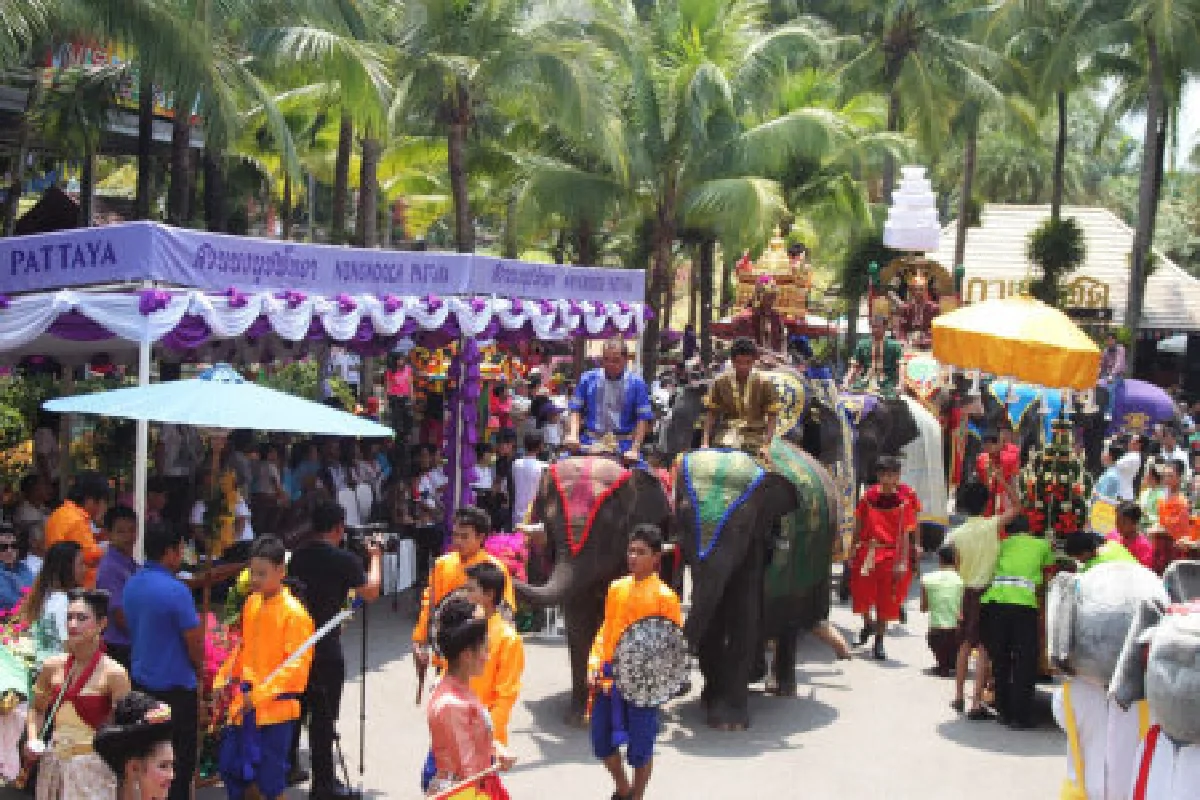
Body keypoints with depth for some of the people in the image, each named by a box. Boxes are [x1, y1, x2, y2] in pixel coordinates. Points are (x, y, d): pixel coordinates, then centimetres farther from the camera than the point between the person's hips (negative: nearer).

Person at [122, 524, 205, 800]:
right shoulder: (176, 590, -22)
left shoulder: (131, 584, 1)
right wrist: (198, 666, 4)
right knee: (180, 760, 5)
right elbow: (195, 642, -16)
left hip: (141, 681, 7)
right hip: (175, 685, -7)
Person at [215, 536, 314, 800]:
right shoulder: (251, 603, 7)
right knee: (230, 765, 14)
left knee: (270, 777, 1)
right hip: (244, 704, 7)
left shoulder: (293, 612, -15)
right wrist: (223, 679, 11)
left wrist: (261, 693, -22)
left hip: (275, 707, -7)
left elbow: (296, 664, -18)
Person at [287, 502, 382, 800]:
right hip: (325, 649, -6)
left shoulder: (298, 555, 4)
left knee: (296, 708, 19)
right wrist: (375, 558, 7)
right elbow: (370, 593, -5)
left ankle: (288, 767, 30)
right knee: (323, 716, 0)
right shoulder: (344, 560, -13)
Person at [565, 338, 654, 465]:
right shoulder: (588, 379, 6)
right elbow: (576, 410, 9)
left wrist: (635, 449, -10)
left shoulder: (636, 383, 0)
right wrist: (573, 435, -8)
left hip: (623, 448, -2)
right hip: (589, 444, 2)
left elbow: (644, 419, -1)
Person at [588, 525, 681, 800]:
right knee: (602, 742, 13)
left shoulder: (664, 596, -8)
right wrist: (595, 663, 2)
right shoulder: (616, 588, 9)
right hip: (608, 680, 5)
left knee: (639, 749, 2)